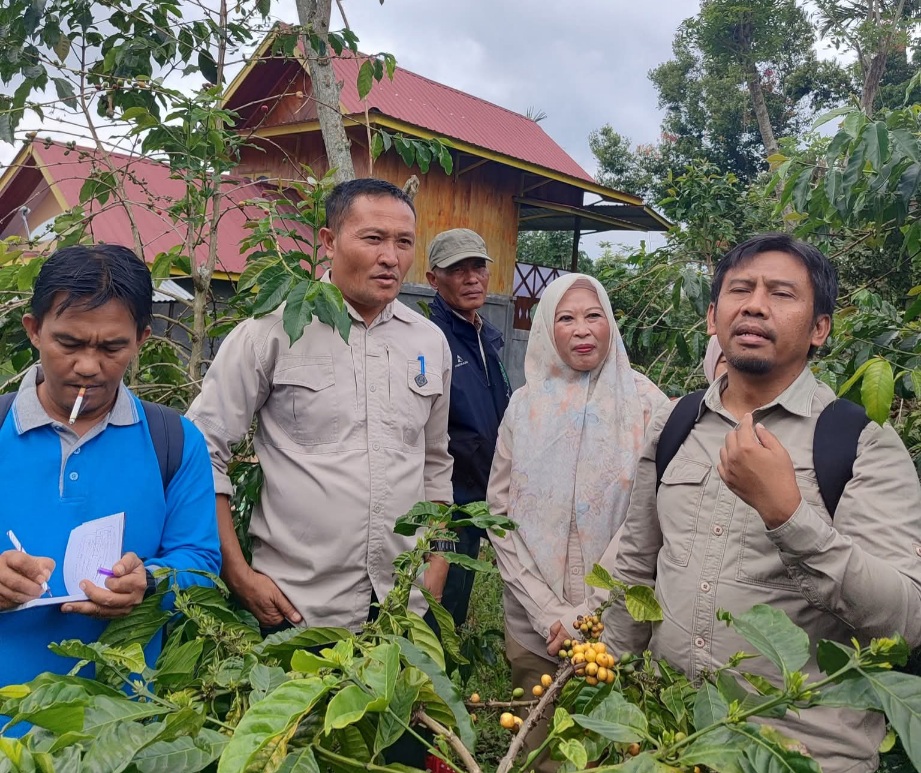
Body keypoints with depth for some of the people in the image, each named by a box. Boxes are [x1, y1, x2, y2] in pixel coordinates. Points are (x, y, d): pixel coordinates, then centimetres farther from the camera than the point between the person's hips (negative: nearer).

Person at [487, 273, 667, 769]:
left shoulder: (644, 402, -6)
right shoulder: (525, 405, 0)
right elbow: (499, 512, -1)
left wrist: (592, 612, -14)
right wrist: (548, 612, -10)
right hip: (532, 628, 2)